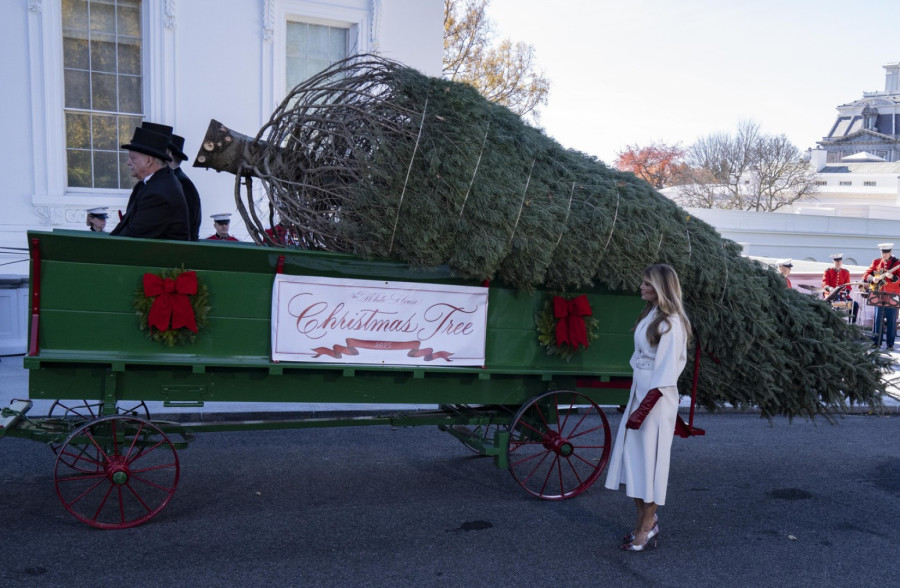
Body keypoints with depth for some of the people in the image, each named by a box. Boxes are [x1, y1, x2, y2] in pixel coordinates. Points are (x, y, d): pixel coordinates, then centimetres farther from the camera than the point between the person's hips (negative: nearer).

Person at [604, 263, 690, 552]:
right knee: (633, 457, 11)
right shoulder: (650, 315, 11)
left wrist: (644, 408, -19)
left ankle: (646, 527, 14)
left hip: (657, 398, -9)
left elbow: (667, 371, -18)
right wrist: (635, 402, 16)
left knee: (649, 459, 1)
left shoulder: (670, 323, -16)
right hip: (639, 391, 9)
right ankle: (646, 522, 24)